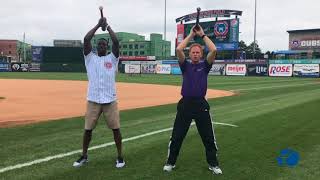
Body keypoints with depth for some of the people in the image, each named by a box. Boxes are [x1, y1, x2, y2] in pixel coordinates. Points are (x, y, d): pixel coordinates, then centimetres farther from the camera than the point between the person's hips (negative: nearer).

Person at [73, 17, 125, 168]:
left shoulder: (112, 58, 8)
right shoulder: (90, 58, 9)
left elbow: (116, 42, -7)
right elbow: (86, 39, -3)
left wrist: (107, 26, 0)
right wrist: (98, 25, -1)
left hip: (110, 100, -1)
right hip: (93, 100, 1)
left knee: (116, 128, 2)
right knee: (87, 129, 7)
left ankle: (120, 156, 15)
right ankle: (84, 156, 23)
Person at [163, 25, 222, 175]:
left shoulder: (205, 65, 7)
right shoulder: (185, 65, 8)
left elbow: (213, 50, -8)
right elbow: (178, 49, -7)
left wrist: (202, 35, 0)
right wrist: (191, 35, 1)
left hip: (201, 104, 0)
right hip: (185, 104, 0)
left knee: (209, 137, 8)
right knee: (176, 136, 7)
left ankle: (213, 164, 24)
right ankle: (170, 162, 23)